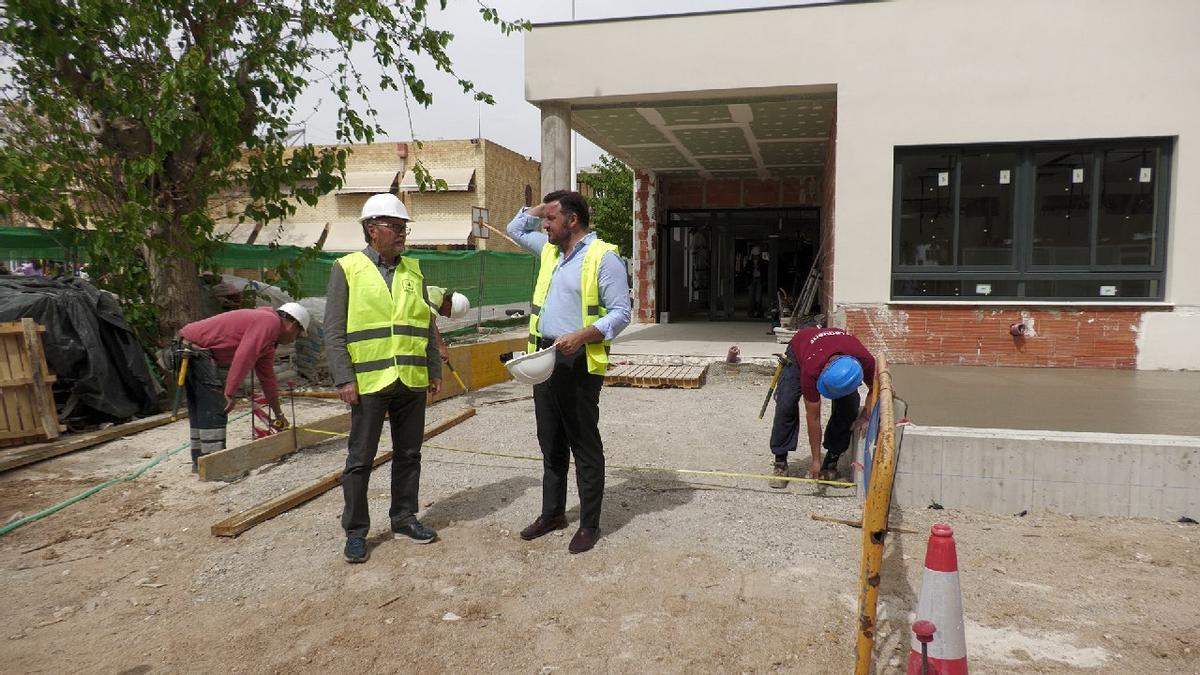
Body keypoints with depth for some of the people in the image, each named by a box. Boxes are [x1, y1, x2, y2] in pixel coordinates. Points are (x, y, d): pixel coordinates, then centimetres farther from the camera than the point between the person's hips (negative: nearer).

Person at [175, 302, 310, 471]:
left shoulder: (267, 343, 20)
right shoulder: (271, 322, -12)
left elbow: (267, 378, 27)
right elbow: (242, 357, -25)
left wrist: (279, 415, 31)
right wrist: (230, 393, -25)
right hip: (196, 348, -11)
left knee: (199, 408, 17)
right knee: (214, 408, -9)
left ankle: (199, 459, 25)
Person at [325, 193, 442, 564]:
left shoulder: (413, 269, 11)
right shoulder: (347, 269, -2)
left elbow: (427, 325, 15)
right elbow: (333, 331, -5)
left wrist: (435, 370, 11)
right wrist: (344, 379, -12)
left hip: (413, 381, 5)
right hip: (370, 381, -4)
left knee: (408, 454, 12)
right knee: (360, 459, 4)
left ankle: (404, 520, 26)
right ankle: (355, 532, 15)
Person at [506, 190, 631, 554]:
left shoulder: (603, 257, -9)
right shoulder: (550, 249, 14)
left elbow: (621, 313, -13)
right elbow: (515, 229, 29)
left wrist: (581, 336, -25)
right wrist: (544, 205, 14)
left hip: (579, 362, -8)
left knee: (585, 447, 2)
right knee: (551, 443, 16)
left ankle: (589, 525, 13)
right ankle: (553, 513, 30)